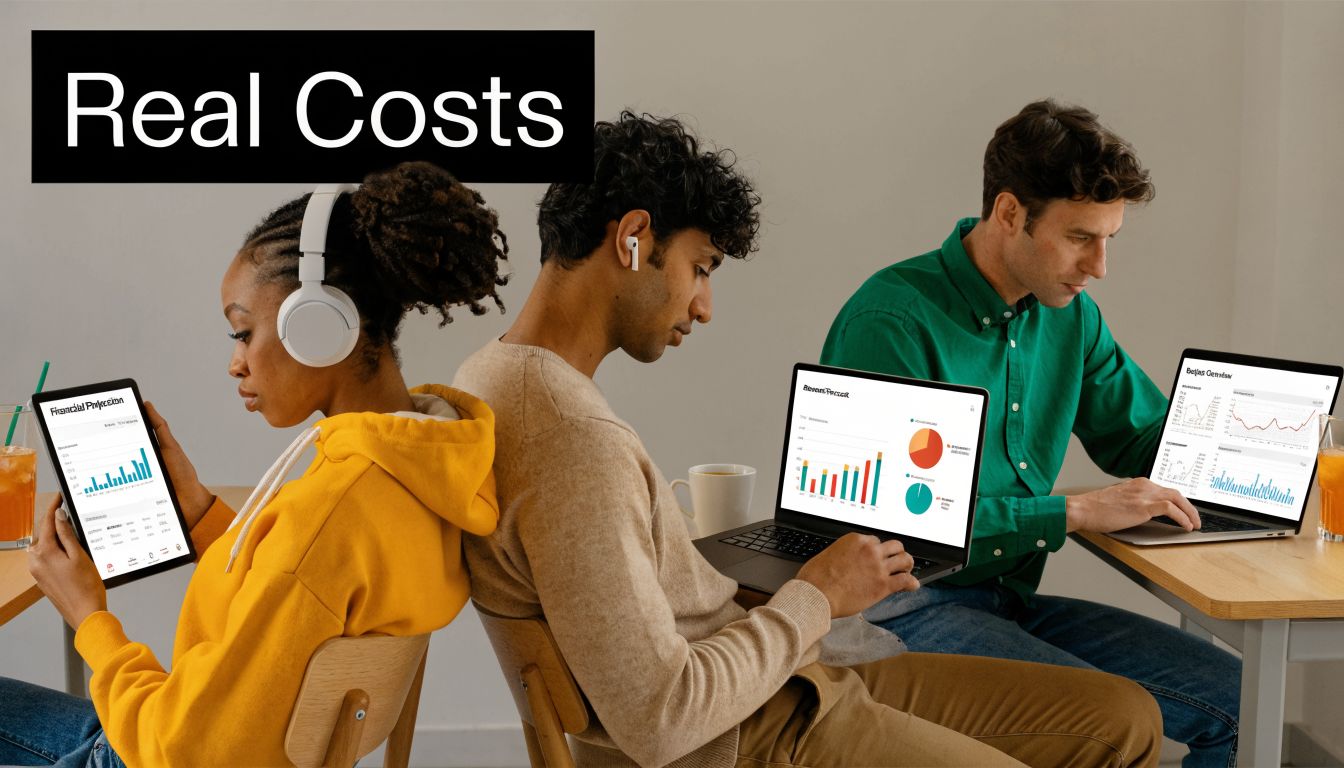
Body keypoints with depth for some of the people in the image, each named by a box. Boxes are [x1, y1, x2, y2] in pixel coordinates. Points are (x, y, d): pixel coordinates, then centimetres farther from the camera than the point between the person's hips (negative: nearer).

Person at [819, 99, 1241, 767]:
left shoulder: (1069, 314, 9)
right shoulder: (892, 322, -16)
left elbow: (1142, 435, 21)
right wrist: (1075, 512, -21)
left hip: (1013, 601, 8)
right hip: (908, 610, -8)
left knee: (1234, 698, -5)